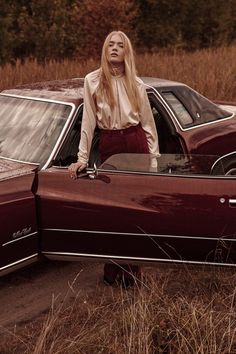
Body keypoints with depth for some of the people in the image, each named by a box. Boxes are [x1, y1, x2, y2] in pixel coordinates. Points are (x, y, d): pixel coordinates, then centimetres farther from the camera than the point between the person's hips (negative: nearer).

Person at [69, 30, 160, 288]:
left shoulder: (136, 83, 3)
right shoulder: (92, 81, 0)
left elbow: (148, 122, 7)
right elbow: (88, 121, -1)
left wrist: (153, 158, 4)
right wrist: (82, 157, -2)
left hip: (136, 143, 0)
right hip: (108, 145, 0)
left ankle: (132, 268, 12)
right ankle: (113, 269, 16)